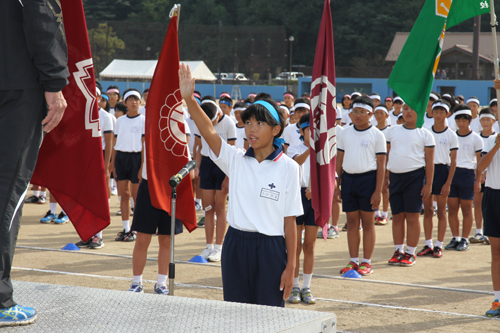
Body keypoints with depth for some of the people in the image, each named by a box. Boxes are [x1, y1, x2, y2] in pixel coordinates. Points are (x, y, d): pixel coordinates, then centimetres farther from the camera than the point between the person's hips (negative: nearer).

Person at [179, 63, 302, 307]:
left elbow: (290, 220, -4)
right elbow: (208, 131, -11)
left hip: (270, 250, -3)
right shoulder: (236, 160, 4)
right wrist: (189, 99, -26)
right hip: (236, 246, 3)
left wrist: (291, 266, -6)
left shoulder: (288, 167, -5)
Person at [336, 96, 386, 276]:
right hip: (348, 178, 4)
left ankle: (366, 262, 9)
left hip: (368, 178, -4)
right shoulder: (345, 133, 9)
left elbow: (381, 164, -4)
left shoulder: (377, 135, -2)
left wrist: (378, 191, -10)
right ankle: (353, 261, 14)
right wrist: (336, 184, 7)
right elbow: (339, 160, 13)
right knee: (352, 222, 7)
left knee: (367, 222, 2)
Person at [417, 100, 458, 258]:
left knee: (441, 210, 3)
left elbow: (453, 161, -3)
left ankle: (439, 245, 9)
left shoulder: (451, 135, -2)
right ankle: (428, 244, 12)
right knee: (427, 209, 5)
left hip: (442, 170, -3)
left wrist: (448, 183, -10)